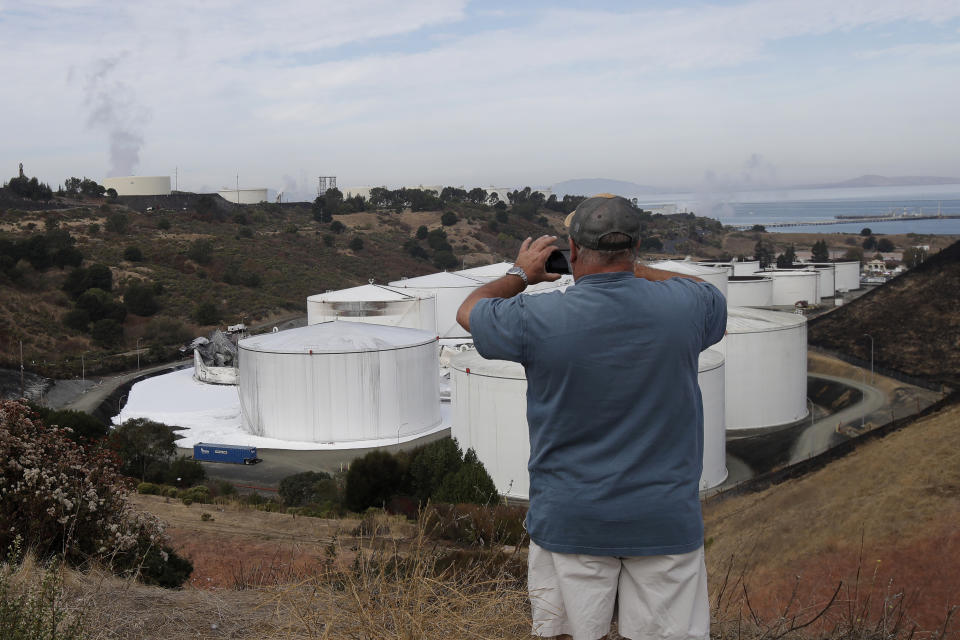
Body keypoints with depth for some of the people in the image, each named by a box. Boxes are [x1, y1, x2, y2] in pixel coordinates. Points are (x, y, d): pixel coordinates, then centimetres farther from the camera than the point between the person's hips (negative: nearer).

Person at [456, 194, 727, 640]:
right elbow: (711, 295, 20)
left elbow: (469, 310, 9)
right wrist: (632, 269, 23)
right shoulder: (682, 306, -7)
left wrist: (520, 275, 26)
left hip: (570, 520, -1)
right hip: (666, 520, 1)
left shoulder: (539, 319, -13)